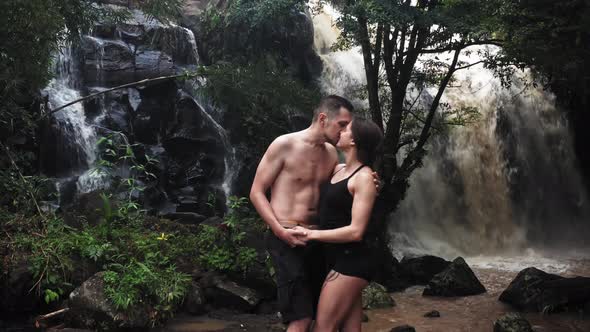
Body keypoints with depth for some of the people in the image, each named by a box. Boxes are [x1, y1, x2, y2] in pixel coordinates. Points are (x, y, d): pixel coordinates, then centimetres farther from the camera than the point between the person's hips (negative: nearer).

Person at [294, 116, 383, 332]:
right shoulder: (338, 169, 11)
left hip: (351, 261, -8)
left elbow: (356, 231, -20)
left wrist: (312, 234, -16)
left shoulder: (364, 177, -13)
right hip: (340, 259, 8)